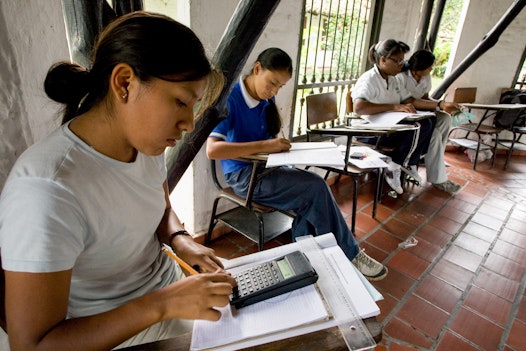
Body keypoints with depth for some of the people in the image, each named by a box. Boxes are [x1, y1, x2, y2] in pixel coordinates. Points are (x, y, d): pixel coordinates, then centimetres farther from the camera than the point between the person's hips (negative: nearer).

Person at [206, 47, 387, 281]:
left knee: (310, 198, -21)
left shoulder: (267, 100, 8)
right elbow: (212, 149, -26)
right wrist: (264, 145, -27)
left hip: (267, 167, 7)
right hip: (243, 176, -7)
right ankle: (348, 256, -2)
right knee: (316, 187, -20)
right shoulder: (230, 98, -15)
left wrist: (277, 145, -3)